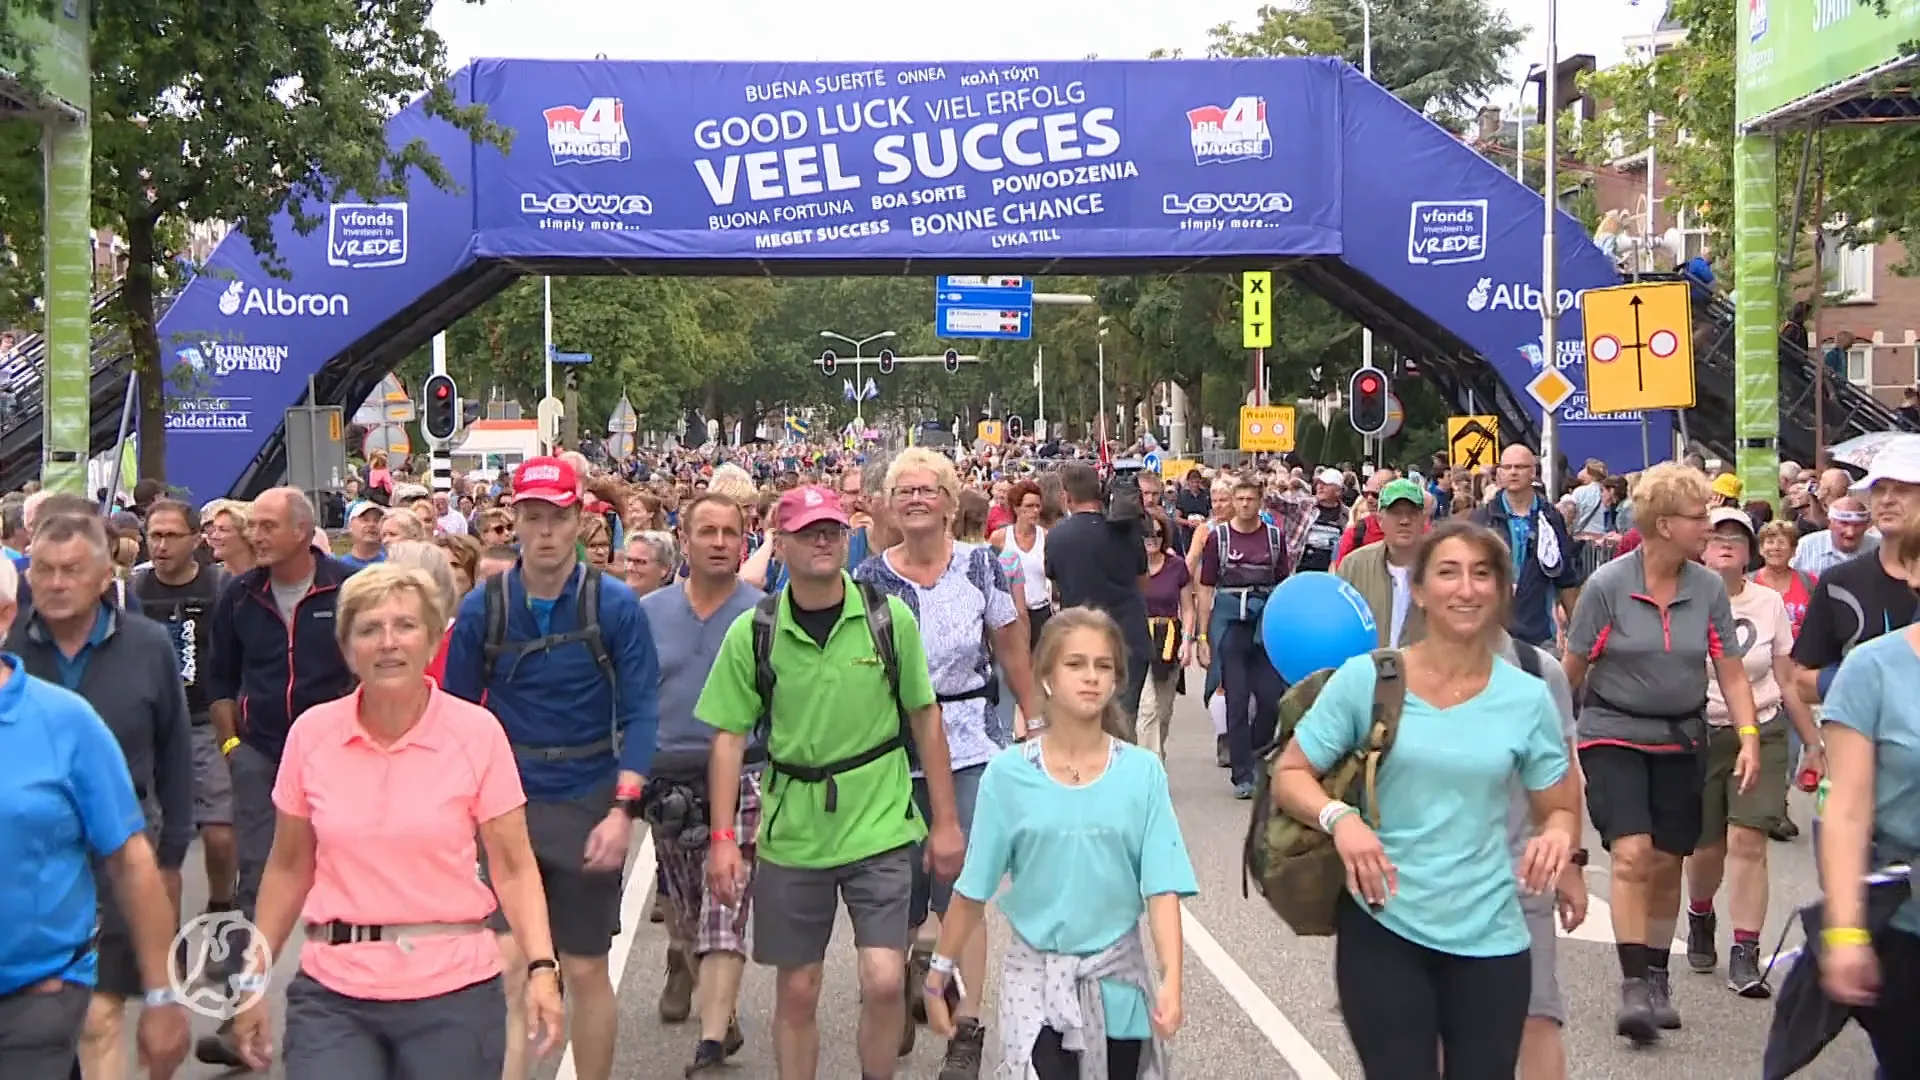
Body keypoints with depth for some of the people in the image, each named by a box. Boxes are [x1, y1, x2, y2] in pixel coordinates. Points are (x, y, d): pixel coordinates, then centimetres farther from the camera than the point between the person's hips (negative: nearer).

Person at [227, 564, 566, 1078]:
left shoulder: (477, 731, -6)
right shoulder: (311, 733, 0)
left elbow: (513, 867, -3)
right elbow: (289, 869, 11)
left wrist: (541, 967, -16)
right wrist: (254, 979, 9)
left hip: (452, 991, -1)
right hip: (332, 996, 2)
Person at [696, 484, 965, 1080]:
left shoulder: (891, 618, -4)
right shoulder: (751, 633, -4)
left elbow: (925, 719, 3)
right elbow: (730, 737, 0)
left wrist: (945, 821, 4)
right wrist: (722, 837, -5)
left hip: (879, 825, -1)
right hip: (791, 834, 1)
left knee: (884, 982, -7)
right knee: (796, 991, 10)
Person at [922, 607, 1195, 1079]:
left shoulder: (1142, 772, -7)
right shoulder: (1008, 773, -7)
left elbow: (1162, 888, -9)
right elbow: (973, 890, -1)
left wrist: (1172, 980, -21)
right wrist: (938, 975, 1)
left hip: (1116, 975, 1)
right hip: (1036, 974, -1)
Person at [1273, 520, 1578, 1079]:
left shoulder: (1527, 697, 1)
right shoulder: (1365, 677, -6)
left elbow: (1561, 810, 9)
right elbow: (1289, 775, -2)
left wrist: (1559, 835, -14)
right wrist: (1339, 817, -22)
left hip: (1490, 936, 2)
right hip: (1381, 926, -2)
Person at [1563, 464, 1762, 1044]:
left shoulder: (1709, 588, -1)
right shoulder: (1606, 585, -12)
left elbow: (1731, 672, 3)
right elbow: (1572, 669, -2)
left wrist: (1749, 738, -7)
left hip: (1682, 739, 4)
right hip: (1614, 734, -4)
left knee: (1666, 864, 9)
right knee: (1631, 855, -17)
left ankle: (1657, 980, 27)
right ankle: (1633, 986, -12)